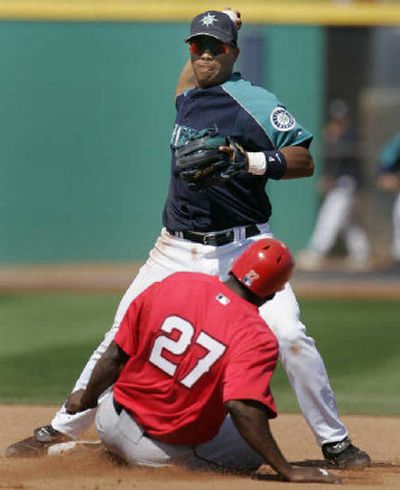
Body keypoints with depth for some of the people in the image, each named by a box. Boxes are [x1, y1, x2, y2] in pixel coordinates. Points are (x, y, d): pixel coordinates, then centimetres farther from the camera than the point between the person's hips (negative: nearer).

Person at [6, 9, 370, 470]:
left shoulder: (253, 101, -8)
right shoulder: (186, 98, 13)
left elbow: (303, 160, -14)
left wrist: (251, 161, -28)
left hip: (243, 247, -5)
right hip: (178, 251, 5)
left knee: (290, 337, -19)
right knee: (121, 338, 4)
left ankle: (335, 444, -7)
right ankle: (60, 431, 15)